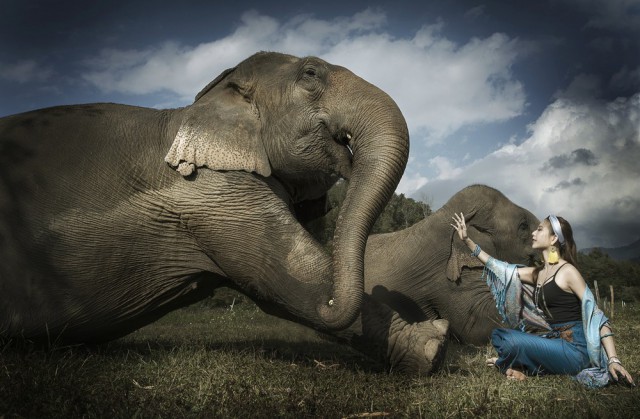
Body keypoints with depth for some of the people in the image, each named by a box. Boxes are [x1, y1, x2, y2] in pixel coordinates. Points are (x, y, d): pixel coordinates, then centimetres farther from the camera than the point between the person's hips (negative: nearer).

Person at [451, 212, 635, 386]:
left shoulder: (567, 271, -12)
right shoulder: (537, 273, 10)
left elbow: (594, 314, -16)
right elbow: (501, 269, 13)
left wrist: (613, 360, -23)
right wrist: (467, 240, 12)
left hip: (575, 350, -8)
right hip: (554, 341, 8)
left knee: (511, 341, -22)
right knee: (498, 335, 12)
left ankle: (521, 368, 7)